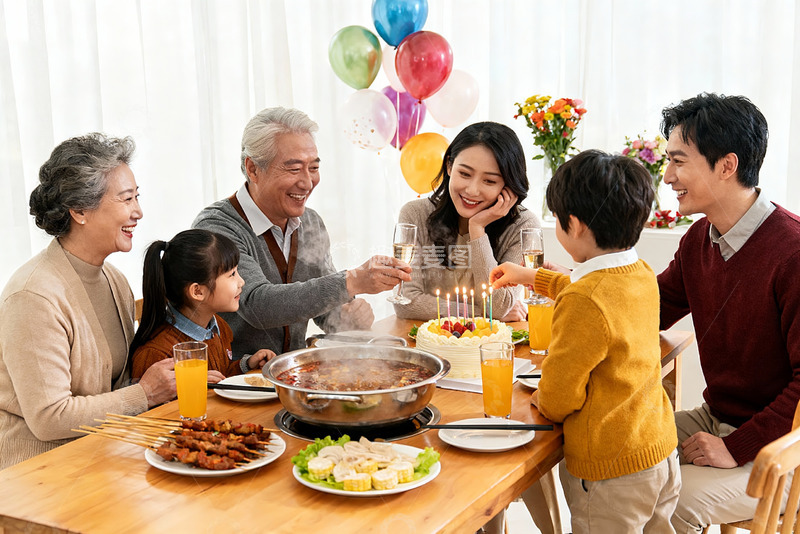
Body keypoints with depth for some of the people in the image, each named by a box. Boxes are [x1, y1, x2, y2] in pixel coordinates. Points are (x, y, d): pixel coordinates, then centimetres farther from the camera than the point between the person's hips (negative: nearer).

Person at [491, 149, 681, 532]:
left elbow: (556, 400, -21)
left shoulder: (583, 304, -27)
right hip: (661, 454, 9)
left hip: (612, 476, -8)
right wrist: (533, 277, 36)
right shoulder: (642, 275, 1)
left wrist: (539, 398, 3)